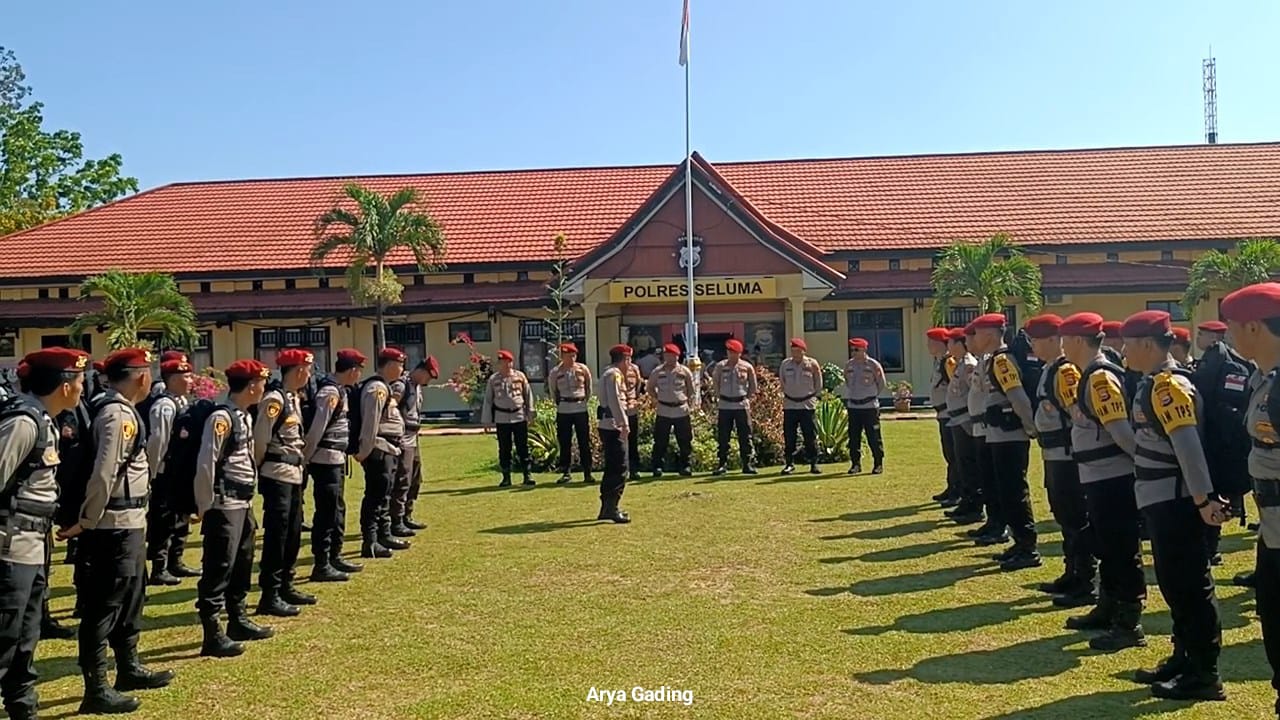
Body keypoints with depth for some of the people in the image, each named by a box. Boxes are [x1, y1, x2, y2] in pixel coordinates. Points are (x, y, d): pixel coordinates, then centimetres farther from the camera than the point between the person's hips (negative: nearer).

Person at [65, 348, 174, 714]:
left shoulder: (121, 410, 11)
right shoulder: (117, 415, -19)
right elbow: (103, 474, -24)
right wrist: (86, 522, -15)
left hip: (130, 521, 10)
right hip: (116, 524, -10)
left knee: (130, 595, 20)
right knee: (104, 604, -1)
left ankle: (129, 668, 34)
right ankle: (96, 690, 7)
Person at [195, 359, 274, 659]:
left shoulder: (244, 416, 13)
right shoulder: (221, 417, -17)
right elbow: (205, 464, -18)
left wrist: (249, 500, 12)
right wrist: (205, 507, -13)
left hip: (243, 503, 10)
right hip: (224, 506, -10)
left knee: (242, 565, 18)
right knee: (218, 568, -4)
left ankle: (238, 621, 31)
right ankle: (213, 636, 2)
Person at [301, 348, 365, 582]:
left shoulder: (338, 390, 14)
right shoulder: (330, 391, -17)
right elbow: (317, 428, -20)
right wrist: (305, 458, -16)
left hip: (336, 459, 10)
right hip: (326, 460, -10)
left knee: (338, 509, 17)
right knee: (327, 512, -4)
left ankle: (335, 557, 29)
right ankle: (321, 566, 3)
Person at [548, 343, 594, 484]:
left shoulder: (583, 369, 0)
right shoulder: (555, 372, -2)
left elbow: (588, 388, 11)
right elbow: (552, 391, 11)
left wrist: (584, 402, 10)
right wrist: (559, 404, 11)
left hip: (581, 409, 0)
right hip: (563, 410, 0)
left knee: (584, 442, 1)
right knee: (565, 442, 4)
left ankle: (587, 473, 7)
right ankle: (565, 472, 14)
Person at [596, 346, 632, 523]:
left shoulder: (610, 374, 20)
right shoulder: (614, 374, -12)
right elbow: (615, 401, -22)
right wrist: (624, 423, -23)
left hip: (608, 426, 11)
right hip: (613, 426, -11)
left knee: (612, 468, 15)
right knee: (619, 469, -9)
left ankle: (606, 508, 20)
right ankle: (611, 509, -10)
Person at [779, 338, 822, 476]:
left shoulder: (812, 364, -4)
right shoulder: (785, 364, 2)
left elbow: (818, 384, 7)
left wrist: (813, 396, 7)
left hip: (807, 404, -2)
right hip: (789, 404, 2)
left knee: (810, 435, 0)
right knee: (789, 436, 2)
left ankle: (814, 463, 7)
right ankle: (789, 463, 10)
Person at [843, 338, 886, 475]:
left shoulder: (873, 365, -7)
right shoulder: (848, 365, 7)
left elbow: (882, 384, 3)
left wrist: (872, 396, 5)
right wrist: (848, 398, 13)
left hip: (870, 406, -4)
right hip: (853, 406, 5)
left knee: (874, 437, 0)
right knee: (853, 437, 6)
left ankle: (878, 464, 9)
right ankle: (855, 463, 15)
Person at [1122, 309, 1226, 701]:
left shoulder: (1170, 385, -18)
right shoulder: (1155, 384, 12)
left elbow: (1189, 445, -24)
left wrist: (1203, 498, -25)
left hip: (1176, 502, -10)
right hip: (1162, 500, 10)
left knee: (1190, 586, -1)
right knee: (1173, 583, 17)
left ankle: (1204, 674, 8)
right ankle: (1183, 660, 28)